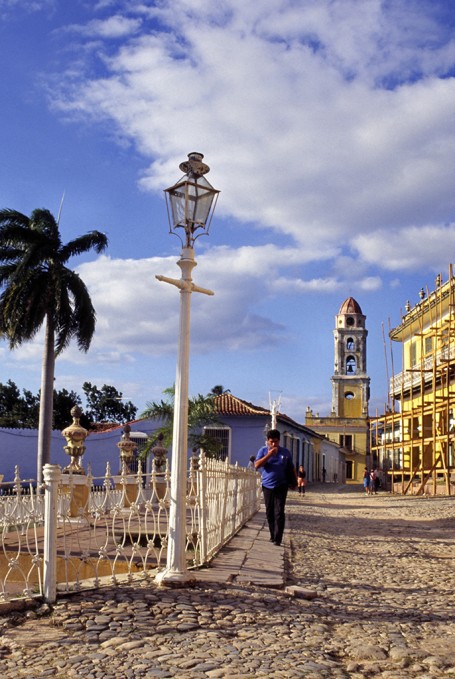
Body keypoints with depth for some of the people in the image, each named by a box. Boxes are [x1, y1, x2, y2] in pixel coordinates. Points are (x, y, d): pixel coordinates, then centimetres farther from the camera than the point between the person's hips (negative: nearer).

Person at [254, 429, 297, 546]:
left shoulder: (285, 452, 2)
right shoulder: (263, 451, 1)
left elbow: (291, 468, 12)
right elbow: (257, 465, -12)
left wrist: (295, 481, 10)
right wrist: (269, 454, -18)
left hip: (281, 486, -2)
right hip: (267, 486, 2)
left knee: (279, 513, -8)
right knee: (269, 513, 8)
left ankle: (277, 538, -8)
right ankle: (273, 535, 22)